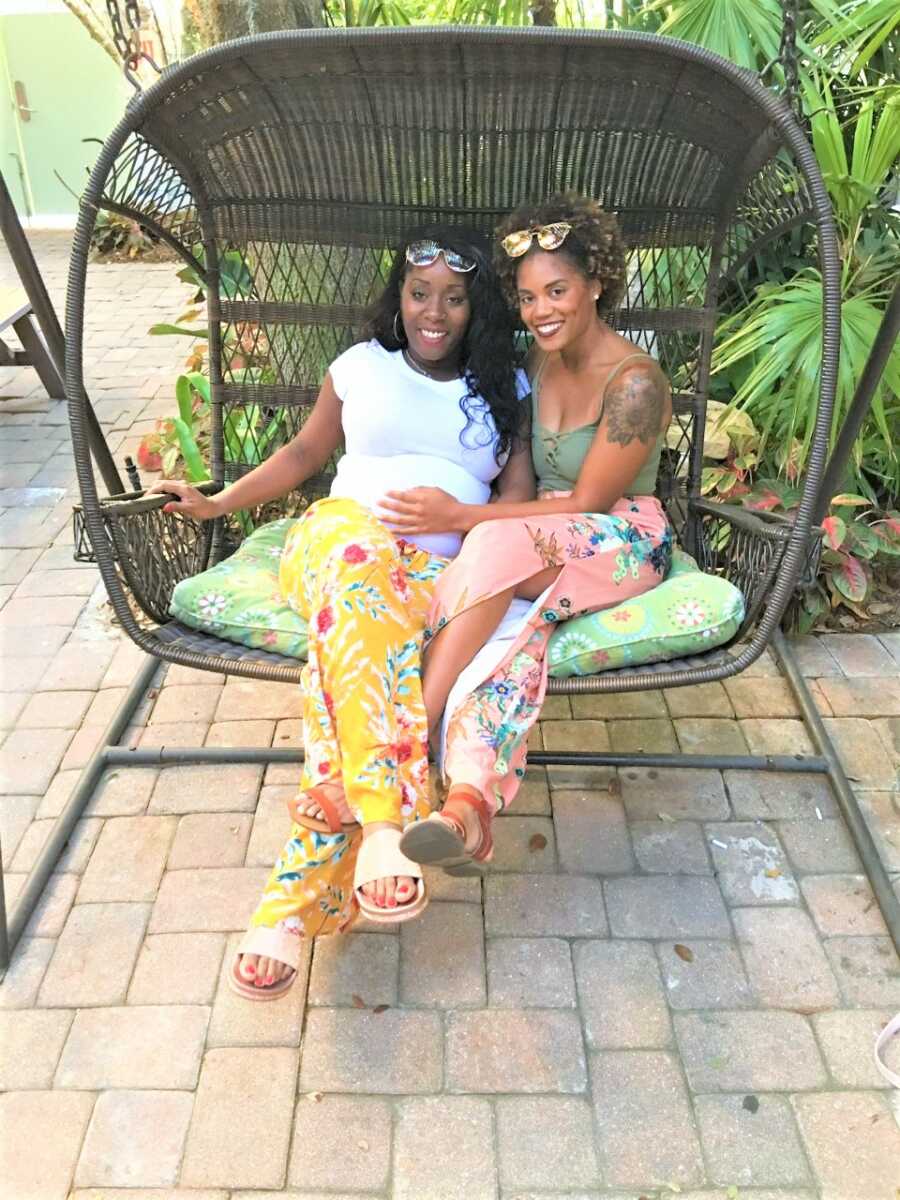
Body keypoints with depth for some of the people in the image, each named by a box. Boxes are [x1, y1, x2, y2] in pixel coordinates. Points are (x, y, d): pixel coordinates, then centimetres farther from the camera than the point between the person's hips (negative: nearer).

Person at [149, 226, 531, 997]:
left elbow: (519, 490, 10)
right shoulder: (360, 367, 19)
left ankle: (298, 896, -34)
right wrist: (217, 503, 18)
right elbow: (304, 454, 25)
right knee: (356, 543, -40)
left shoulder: (505, 386, 18)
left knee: (354, 624, -36)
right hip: (336, 541, 0)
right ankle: (388, 818, -46)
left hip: (442, 568, 0)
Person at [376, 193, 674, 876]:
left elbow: (587, 504, -17)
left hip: (625, 544, -5)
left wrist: (462, 518, -21)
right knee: (512, 618, -31)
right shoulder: (539, 364, 8)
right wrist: (463, 517, -3)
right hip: (546, 540, 6)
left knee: (500, 545, -36)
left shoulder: (634, 382, -14)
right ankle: (472, 801, -44)